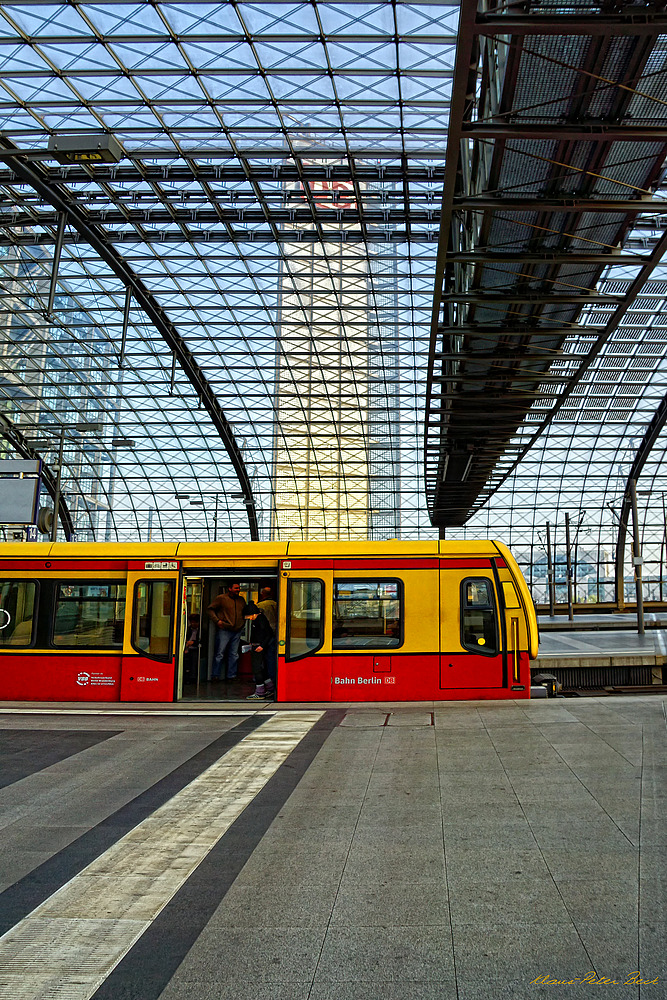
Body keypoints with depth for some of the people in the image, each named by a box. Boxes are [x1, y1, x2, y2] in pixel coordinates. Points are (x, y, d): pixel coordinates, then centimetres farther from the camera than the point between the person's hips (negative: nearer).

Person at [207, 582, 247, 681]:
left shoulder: (241, 600, 14)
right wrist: (217, 620, -9)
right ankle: (215, 676, 5)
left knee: (234, 655, 7)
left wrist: (243, 622, 16)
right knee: (219, 654, -3)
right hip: (224, 631, -5)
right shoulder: (221, 598, -2)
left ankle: (231, 676, 14)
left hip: (237, 632, 5)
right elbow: (210, 609, -1)